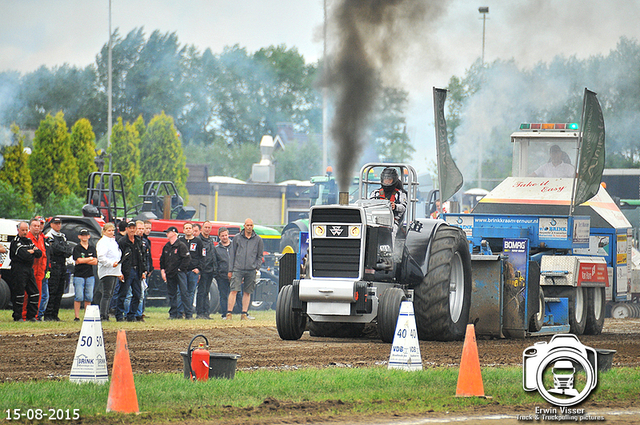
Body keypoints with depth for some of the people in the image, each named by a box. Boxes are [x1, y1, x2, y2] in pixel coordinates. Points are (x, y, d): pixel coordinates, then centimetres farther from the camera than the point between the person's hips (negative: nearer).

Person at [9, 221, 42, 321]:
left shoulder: (29, 241, 17)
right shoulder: (15, 242, -7)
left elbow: (39, 254, 10)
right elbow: (23, 255, -18)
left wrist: (32, 251, -8)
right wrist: (32, 253, -1)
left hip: (29, 269, 7)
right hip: (18, 270, -7)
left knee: (34, 293, 5)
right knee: (19, 294, -6)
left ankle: (31, 316, 12)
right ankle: (17, 316, 1)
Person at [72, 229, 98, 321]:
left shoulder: (92, 248, 13)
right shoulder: (77, 248, 2)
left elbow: (95, 262, 4)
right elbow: (78, 260, -10)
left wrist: (83, 261, -7)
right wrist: (90, 259, 0)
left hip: (90, 276, 4)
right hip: (79, 275, -4)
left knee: (89, 297, 2)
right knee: (79, 297, -8)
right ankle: (77, 316, -5)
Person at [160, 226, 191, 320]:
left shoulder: (181, 246, -6)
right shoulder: (166, 247, 15)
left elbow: (187, 258, -10)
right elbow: (162, 260, 22)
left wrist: (180, 269, -12)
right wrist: (162, 270, 11)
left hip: (180, 273, -7)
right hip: (169, 274, 7)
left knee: (183, 293, -10)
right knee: (171, 294, 7)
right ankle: (173, 314, 11)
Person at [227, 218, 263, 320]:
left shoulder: (258, 239, 10)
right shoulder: (237, 238, 8)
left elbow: (260, 256, 16)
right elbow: (232, 254, 9)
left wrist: (257, 267, 2)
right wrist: (230, 270, 4)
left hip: (251, 270, 1)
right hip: (238, 269, -1)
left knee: (247, 292, 5)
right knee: (234, 291, -10)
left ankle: (244, 313, 11)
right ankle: (229, 313, -11)